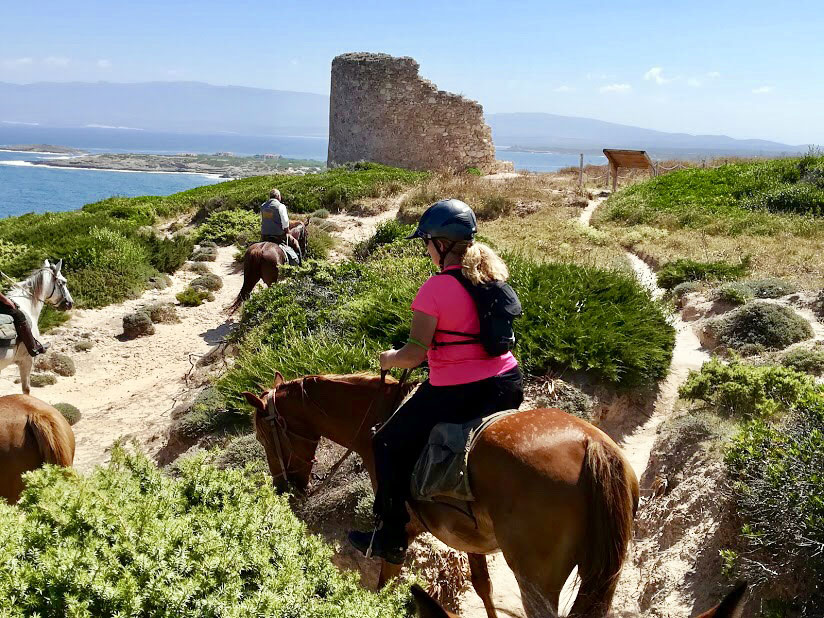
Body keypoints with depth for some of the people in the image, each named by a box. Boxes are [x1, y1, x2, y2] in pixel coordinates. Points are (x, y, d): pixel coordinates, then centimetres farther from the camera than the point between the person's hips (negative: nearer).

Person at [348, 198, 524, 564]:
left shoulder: (434, 289, -15)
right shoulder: (492, 273, 6)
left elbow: (414, 354, -15)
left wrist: (390, 358, 7)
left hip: (457, 393, -7)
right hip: (508, 383, 7)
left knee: (390, 445, 13)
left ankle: (391, 540, 18)